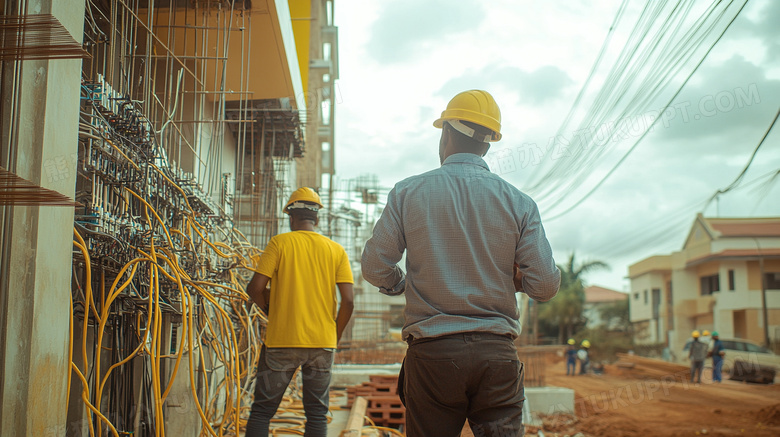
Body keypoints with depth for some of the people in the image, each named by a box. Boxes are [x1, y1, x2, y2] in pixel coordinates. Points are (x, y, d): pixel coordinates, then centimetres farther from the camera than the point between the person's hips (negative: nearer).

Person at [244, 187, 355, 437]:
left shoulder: (280, 243, -1)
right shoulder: (336, 250, 5)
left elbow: (255, 289, -7)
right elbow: (348, 301, -1)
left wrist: (270, 309, 12)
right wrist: (335, 337, 11)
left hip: (281, 341, -2)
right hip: (322, 342, 2)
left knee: (261, 411, 6)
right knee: (317, 413, 9)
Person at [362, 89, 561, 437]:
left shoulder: (407, 192, 1)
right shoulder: (519, 202, 2)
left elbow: (375, 268, 2)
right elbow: (545, 286, -1)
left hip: (431, 354, 0)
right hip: (497, 355, 1)